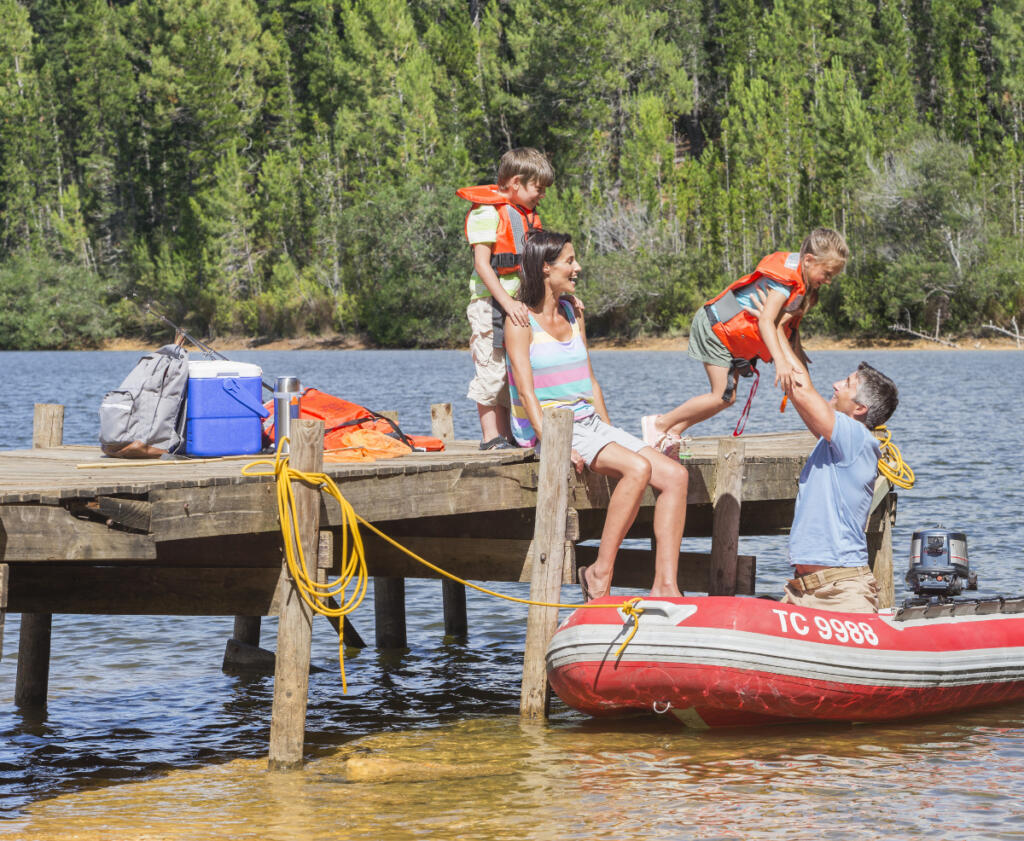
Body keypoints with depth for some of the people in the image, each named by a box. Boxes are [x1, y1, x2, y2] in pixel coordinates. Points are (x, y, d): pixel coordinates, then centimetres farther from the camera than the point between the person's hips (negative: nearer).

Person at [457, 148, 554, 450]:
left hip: (518, 306, 8)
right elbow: (482, 264, -17)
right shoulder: (487, 213, -10)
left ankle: (506, 434, 14)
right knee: (492, 369, -6)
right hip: (490, 304, -8)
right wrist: (507, 302, -25)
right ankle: (491, 437, -2)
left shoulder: (527, 215, 17)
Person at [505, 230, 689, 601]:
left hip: (591, 424, 8)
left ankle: (665, 587, -18)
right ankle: (600, 574, -24)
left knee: (675, 475, -12)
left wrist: (611, 431, 10)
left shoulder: (573, 313, 16)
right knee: (638, 468, -30)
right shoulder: (522, 320, -6)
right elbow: (525, 389, -15)